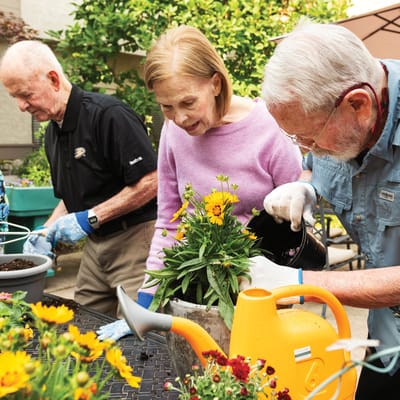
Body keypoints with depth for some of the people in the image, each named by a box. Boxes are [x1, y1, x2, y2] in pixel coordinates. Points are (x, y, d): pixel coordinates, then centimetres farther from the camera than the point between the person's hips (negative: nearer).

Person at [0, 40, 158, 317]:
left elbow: (151, 183, -20)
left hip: (135, 239, -8)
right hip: (95, 243, 8)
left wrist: (89, 219, -17)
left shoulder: (109, 115, -16)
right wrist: (47, 231, 5)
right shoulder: (53, 132, 11)